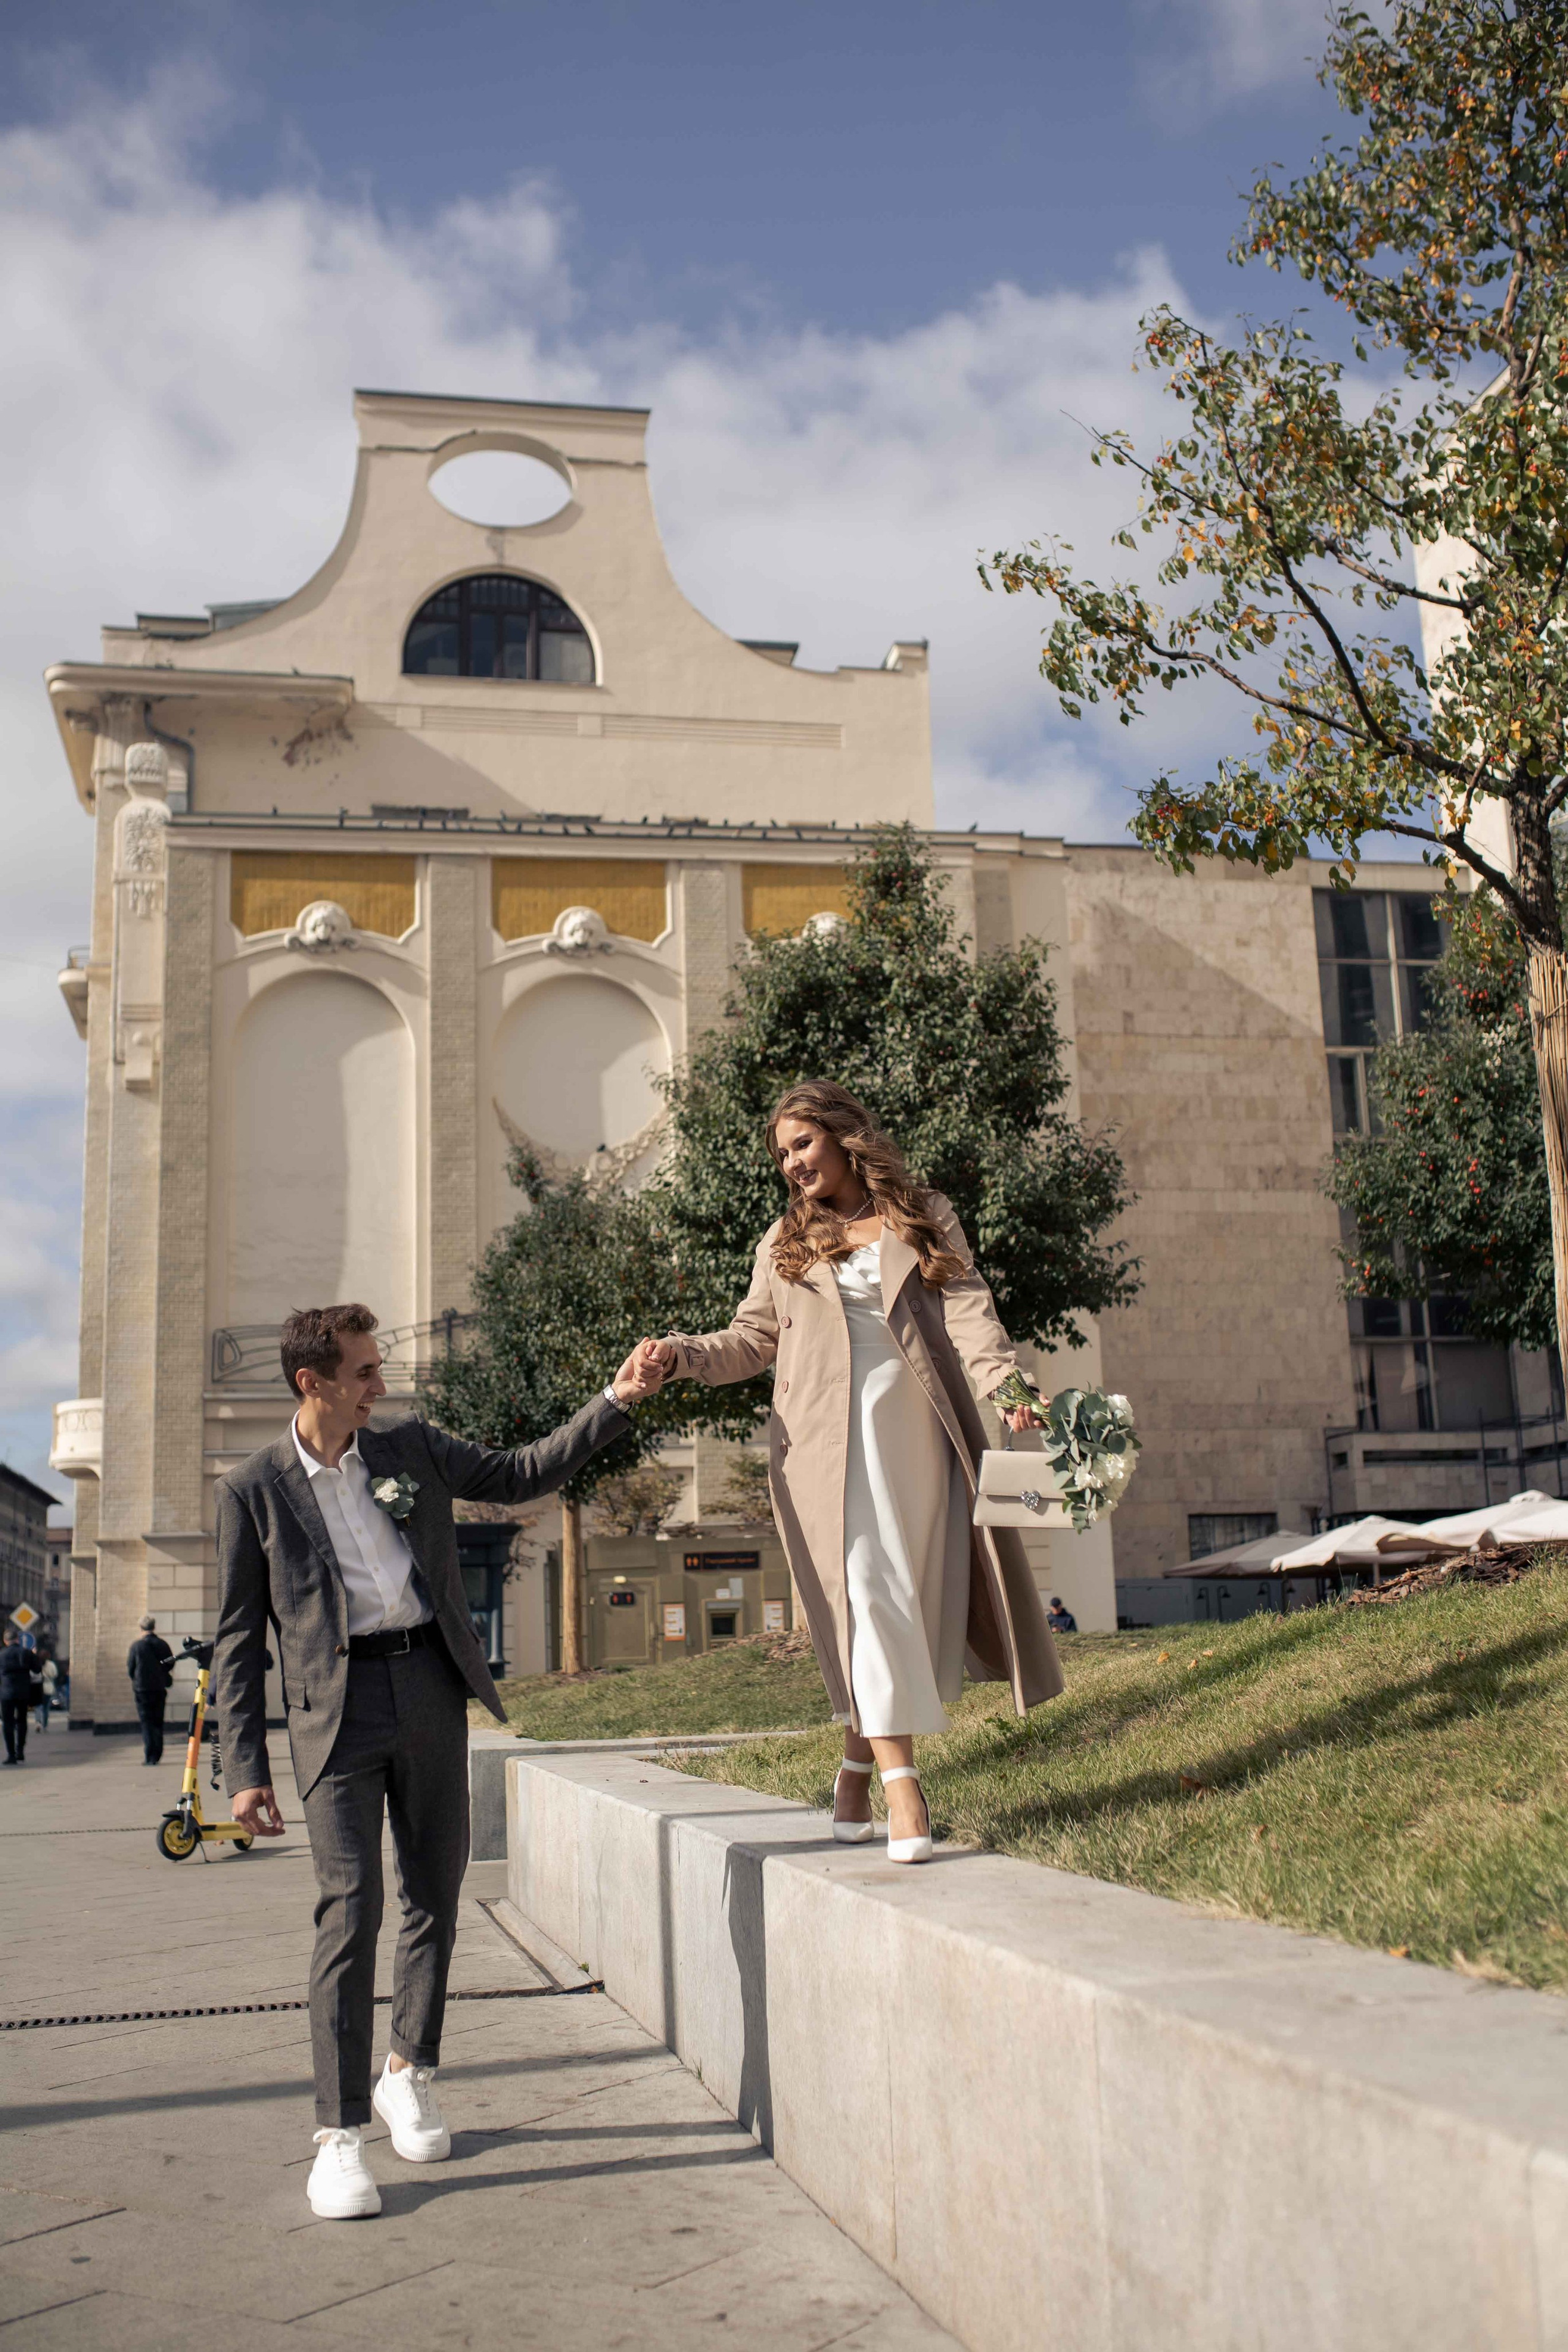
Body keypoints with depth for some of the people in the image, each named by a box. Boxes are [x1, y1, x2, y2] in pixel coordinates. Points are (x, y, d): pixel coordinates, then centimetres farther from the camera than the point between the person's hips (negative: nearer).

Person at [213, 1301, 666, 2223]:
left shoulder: (412, 1448, 9)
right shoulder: (255, 1489, 1)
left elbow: (523, 1473, 13)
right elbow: (239, 1638, 2)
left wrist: (617, 1403, 2)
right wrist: (246, 1769, -3)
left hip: (431, 1691, 4)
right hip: (338, 1706, -4)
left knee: (436, 1894, 10)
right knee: (351, 1907, -11)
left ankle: (409, 2077, 30)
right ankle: (340, 2136, -4)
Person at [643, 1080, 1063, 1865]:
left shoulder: (927, 1219, 14)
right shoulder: (784, 1244, 19)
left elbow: (967, 1311, 1)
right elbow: (751, 1340, 17)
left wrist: (1004, 1385, -16)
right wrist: (680, 1353, -1)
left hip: (916, 1431, 0)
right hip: (825, 1438, 0)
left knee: (919, 1598, -1)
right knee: (864, 1592, -11)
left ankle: (857, 1764, 13)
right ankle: (901, 1781, -13)